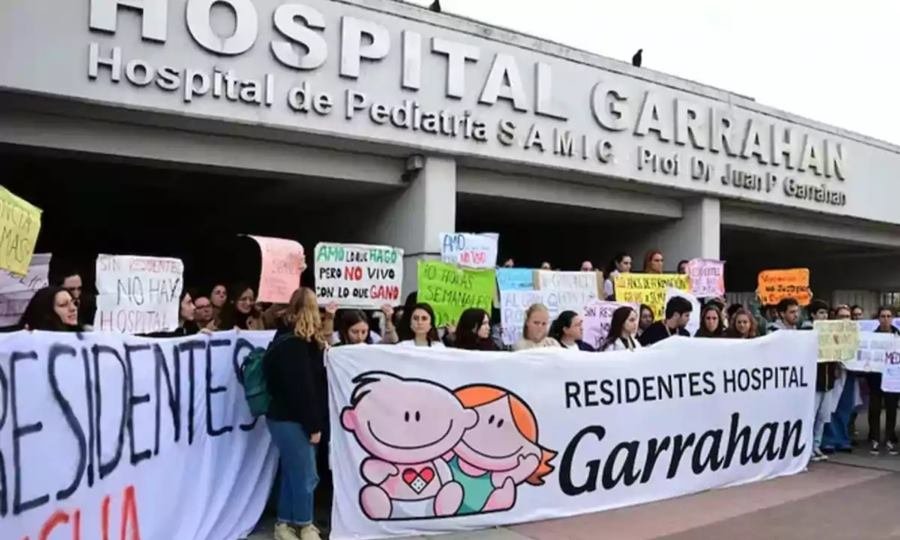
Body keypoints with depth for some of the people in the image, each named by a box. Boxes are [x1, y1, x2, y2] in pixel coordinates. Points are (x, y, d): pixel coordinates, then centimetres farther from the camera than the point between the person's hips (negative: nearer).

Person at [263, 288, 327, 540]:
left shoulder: (297, 340, 13)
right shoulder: (293, 344, -17)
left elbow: (316, 382, 13)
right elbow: (300, 387, -19)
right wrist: (313, 425, -15)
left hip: (290, 418, 9)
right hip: (291, 420, -9)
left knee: (292, 473, 14)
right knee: (305, 476, -1)